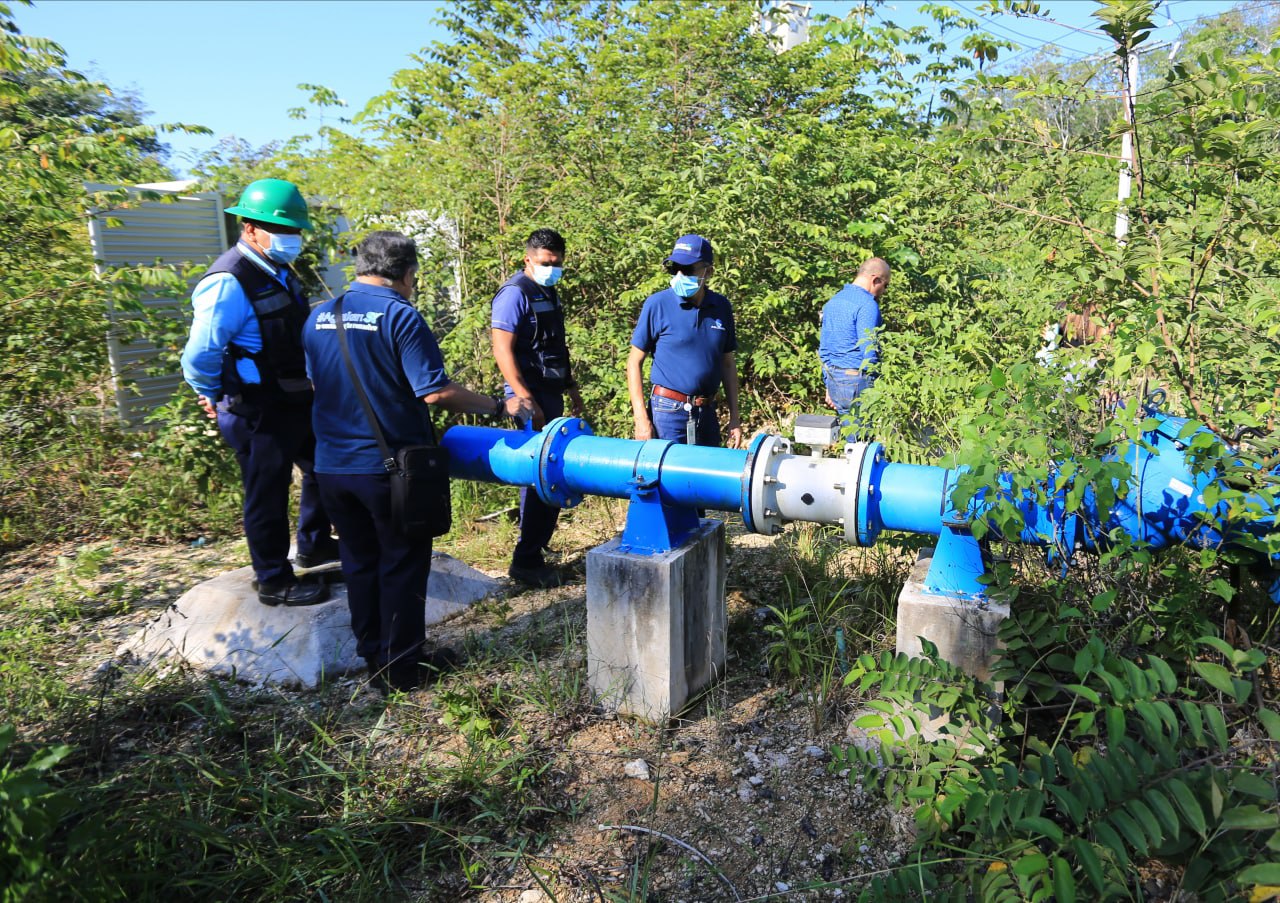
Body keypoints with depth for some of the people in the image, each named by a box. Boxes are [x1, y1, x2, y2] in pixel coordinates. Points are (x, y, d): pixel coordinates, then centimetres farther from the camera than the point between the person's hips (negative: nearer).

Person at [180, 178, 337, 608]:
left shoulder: (278, 273, 8)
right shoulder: (229, 283, -22)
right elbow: (199, 357, -24)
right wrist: (215, 399, -8)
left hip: (293, 401, 10)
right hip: (257, 413, -9)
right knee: (267, 493, 4)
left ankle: (314, 546, 43)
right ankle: (274, 582, 22)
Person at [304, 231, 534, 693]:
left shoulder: (318, 317, 7)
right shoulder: (399, 316, -14)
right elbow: (436, 391, -19)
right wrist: (499, 406, -9)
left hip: (332, 465, 6)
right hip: (389, 465, -6)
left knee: (360, 562, 18)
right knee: (402, 566, 8)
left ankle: (372, 655, 30)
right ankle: (401, 666, 17)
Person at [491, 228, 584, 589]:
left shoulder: (549, 293, 16)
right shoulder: (515, 293, -12)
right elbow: (502, 349, -19)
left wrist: (572, 388, 21)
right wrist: (526, 400, -23)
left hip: (552, 394, 9)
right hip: (531, 396, -9)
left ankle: (535, 549, 27)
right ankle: (526, 561, 2)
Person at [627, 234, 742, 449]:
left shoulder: (721, 306, 4)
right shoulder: (657, 304, -7)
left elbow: (727, 364, 12)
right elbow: (634, 361, -5)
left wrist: (734, 418, 8)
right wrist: (641, 419, -12)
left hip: (707, 413, 4)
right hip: (667, 413, -4)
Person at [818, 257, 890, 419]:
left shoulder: (833, 302, 14)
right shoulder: (867, 305, -13)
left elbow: (823, 347, 17)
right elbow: (868, 353, -18)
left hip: (834, 381, 8)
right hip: (857, 382, -8)